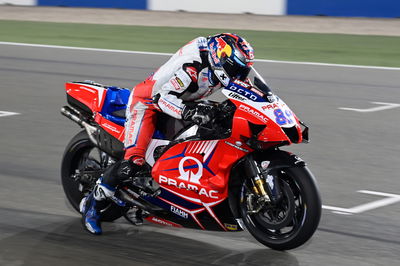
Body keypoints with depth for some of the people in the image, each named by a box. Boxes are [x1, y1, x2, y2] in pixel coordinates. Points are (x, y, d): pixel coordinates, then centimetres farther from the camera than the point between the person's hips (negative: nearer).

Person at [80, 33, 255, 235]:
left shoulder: (220, 65, -7)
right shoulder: (193, 68, -33)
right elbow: (164, 97, -36)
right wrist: (189, 112, -51)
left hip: (176, 101, 10)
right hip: (148, 101, -10)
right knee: (133, 161, -22)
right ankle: (93, 203, -9)